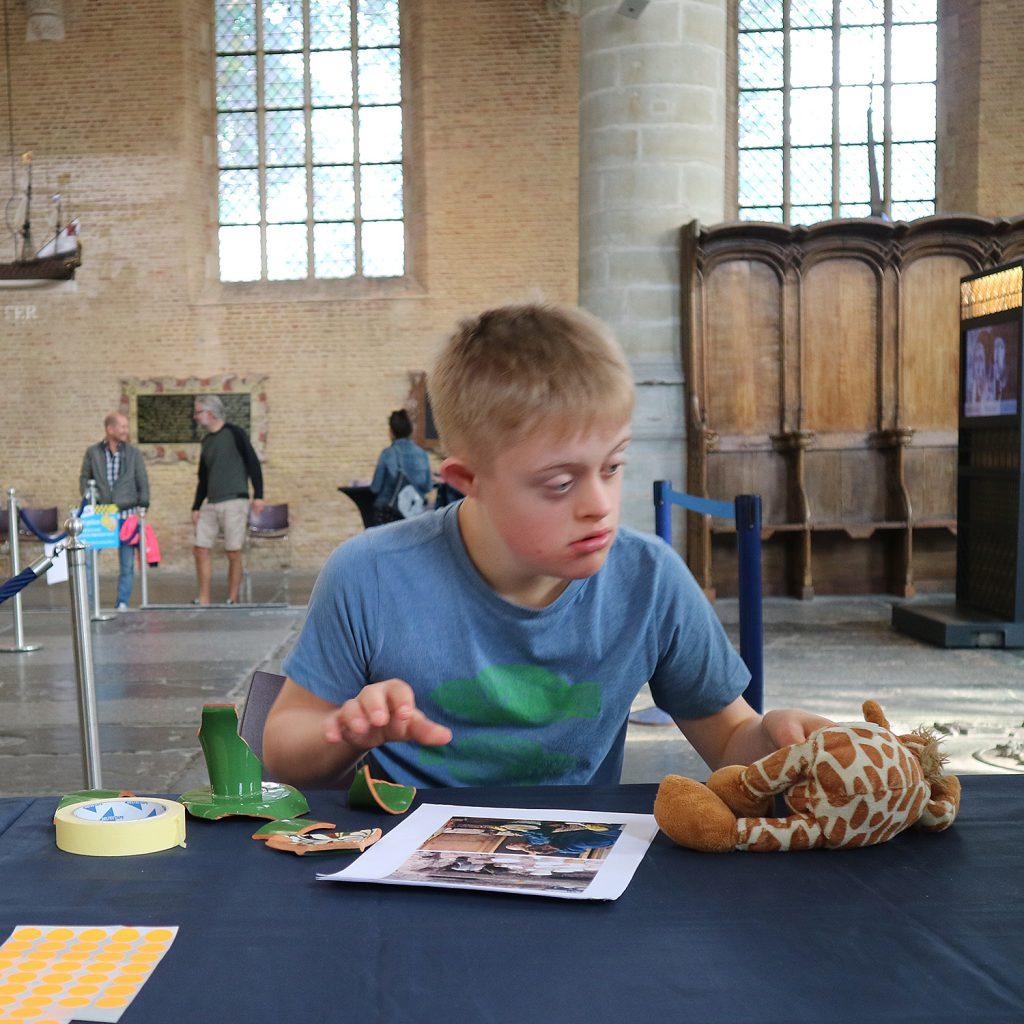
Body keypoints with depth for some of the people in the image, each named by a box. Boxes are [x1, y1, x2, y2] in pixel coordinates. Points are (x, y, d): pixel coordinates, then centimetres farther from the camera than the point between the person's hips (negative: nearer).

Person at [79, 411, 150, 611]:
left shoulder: (133, 453, 3)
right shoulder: (93, 452, 3)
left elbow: (143, 482, 5)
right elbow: (84, 477, 12)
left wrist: (143, 506, -4)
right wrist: (87, 494, -5)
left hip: (126, 514, 0)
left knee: (127, 562, 2)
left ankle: (122, 603, 12)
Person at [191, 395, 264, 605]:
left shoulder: (234, 433, -2)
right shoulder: (207, 441, 17)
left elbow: (253, 463, -5)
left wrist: (258, 495, -11)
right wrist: (196, 507, 16)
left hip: (234, 502, -6)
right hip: (211, 505, 7)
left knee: (233, 554, -5)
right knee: (200, 550, 0)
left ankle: (232, 600, 3)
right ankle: (204, 600, 6)